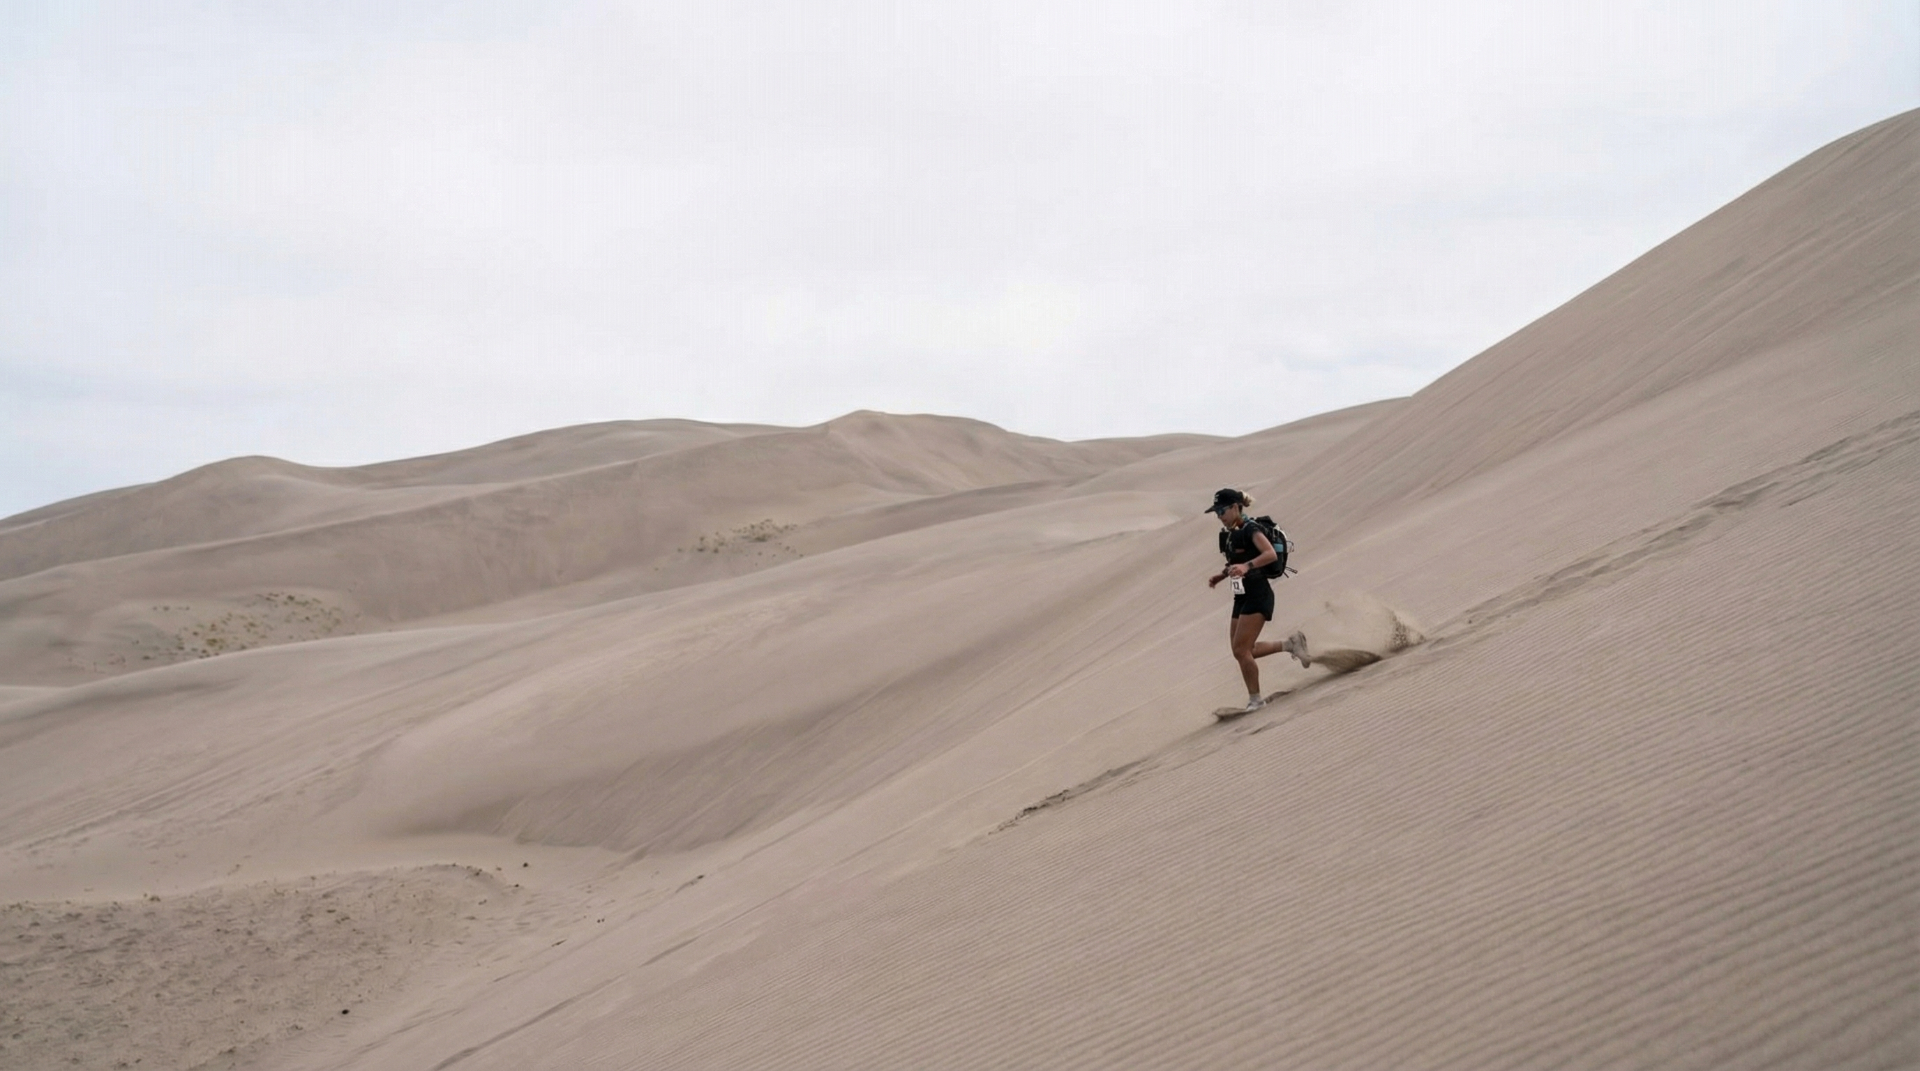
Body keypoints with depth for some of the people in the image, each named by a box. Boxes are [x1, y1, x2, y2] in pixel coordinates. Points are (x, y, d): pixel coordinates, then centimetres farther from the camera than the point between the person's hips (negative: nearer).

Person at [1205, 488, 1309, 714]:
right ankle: (1289, 644, 22)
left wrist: (1246, 566, -42)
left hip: (1257, 595, -10)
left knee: (1241, 650, -11)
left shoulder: (1250, 530, -14)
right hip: (1242, 596, 10)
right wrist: (1221, 576, 11)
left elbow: (1271, 554, -29)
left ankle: (1255, 700, 2)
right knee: (1242, 650, 9)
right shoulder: (1232, 534, 12)